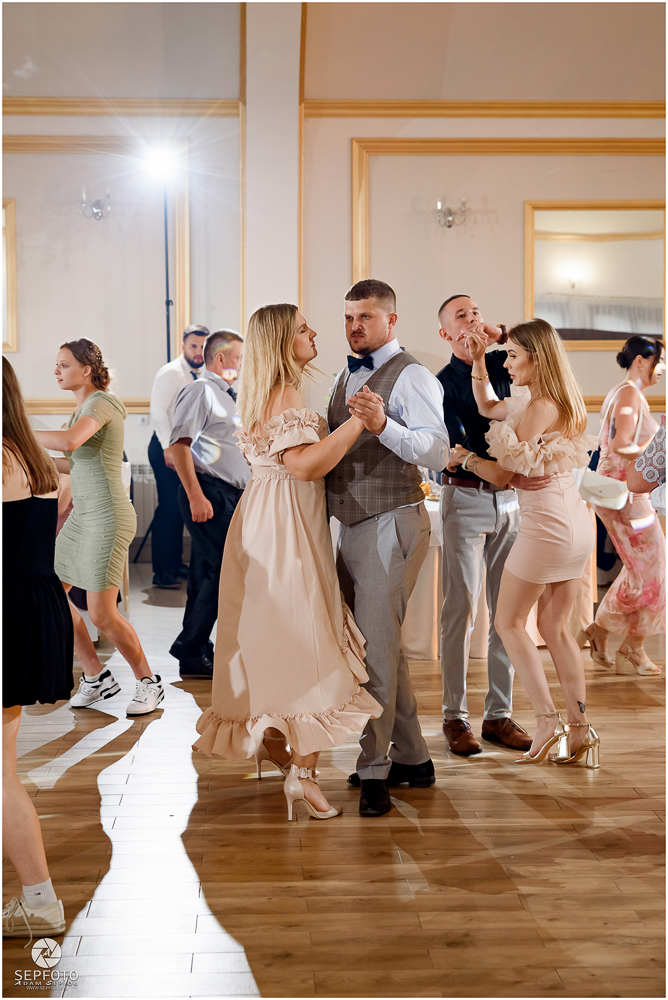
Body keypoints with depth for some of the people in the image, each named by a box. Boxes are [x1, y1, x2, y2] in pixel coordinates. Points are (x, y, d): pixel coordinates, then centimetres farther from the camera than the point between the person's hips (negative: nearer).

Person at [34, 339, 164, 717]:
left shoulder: (101, 402, -14)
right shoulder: (83, 408, 15)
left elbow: (69, 442, -33)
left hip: (108, 517, -10)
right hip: (83, 515, 10)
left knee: (102, 613, -9)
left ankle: (148, 682, 11)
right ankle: (96, 678, 19)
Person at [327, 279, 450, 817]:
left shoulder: (411, 376, -10)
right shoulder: (347, 376, 18)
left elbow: (438, 451, -24)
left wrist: (383, 425, -37)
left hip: (390, 525, -9)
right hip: (352, 526, 9)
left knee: (377, 647, -7)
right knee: (380, 645, 15)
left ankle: (374, 771, 3)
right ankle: (413, 758, 28)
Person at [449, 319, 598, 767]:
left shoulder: (540, 408, -17)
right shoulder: (561, 402, 12)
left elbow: (502, 475, -11)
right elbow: (488, 407, 24)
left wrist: (466, 457, 5)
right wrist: (478, 361, 14)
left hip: (546, 526, -9)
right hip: (578, 524, 9)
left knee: (509, 622, 5)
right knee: (556, 627, 13)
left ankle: (548, 720, 1)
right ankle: (581, 730, 12)